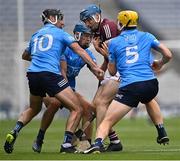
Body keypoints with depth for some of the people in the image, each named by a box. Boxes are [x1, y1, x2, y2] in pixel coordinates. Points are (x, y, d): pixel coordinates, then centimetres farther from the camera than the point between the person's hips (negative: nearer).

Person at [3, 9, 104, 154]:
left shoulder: (35, 35, 24)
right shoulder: (59, 33, 9)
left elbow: (25, 56, 39)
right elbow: (79, 50, -3)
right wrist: (95, 67, -9)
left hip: (32, 75, 7)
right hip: (50, 75, -6)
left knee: (33, 109, 31)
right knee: (77, 109, -2)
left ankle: (14, 133, 10)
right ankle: (67, 144, -13)